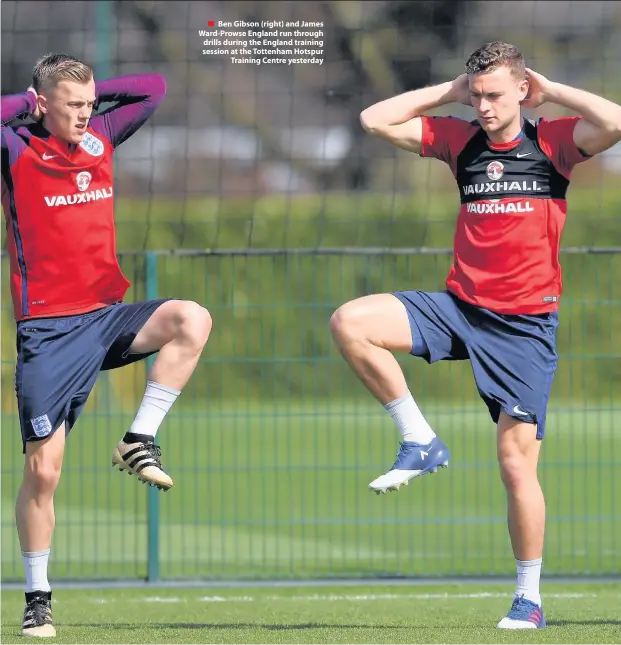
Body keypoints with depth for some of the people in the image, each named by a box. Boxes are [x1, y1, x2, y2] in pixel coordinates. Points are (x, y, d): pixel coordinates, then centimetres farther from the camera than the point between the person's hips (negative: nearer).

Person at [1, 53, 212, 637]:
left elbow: (153, 88, 18)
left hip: (107, 316, 5)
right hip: (49, 331, -5)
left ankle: (138, 442, -10)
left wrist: (89, 91, 8)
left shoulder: (99, 138, 8)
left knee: (191, 320, -24)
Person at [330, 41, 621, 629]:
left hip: (525, 326, -4)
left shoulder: (552, 142, -3)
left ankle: (529, 598, 8)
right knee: (349, 323, -18)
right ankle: (419, 442, -6)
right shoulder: (460, 140, 7)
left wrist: (550, 91, -9)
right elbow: (374, 119, 8)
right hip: (460, 308, 4)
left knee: (517, 463, -6)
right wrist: (449, 91, 5)